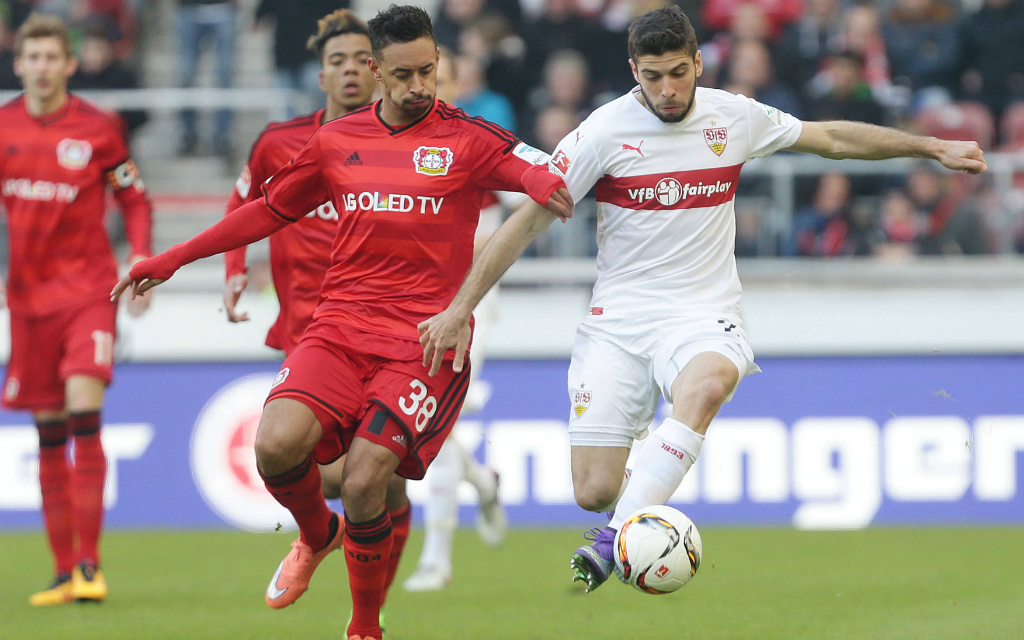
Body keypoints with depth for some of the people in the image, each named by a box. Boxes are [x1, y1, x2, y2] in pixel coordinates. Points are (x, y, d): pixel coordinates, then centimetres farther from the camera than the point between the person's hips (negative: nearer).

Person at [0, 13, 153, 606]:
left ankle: (90, 563, -13)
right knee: (49, 433, 5)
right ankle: (64, 569, 12)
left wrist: (141, 261, -6)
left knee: (84, 416, -17)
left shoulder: (98, 127, -3)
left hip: (88, 288, -3)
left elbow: (135, 199, 6)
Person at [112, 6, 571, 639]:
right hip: (341, 325, 3)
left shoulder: (467, 139, 1)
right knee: (277, 442, -23)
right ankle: (317, 534, 13)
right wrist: (171, 260, 23)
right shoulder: (337, 141, 13)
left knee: (363, 484, -18)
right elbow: (270, 210, 23)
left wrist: (544, 183, -38)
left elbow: (541, 173, -12)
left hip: (426, 342, -3)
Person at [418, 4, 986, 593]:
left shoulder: (733, 118, 2)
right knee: (594, 492, -9)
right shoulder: (606, 131, -7)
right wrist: (461, 308, -6)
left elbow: (832, 137, 17)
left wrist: (933, 147, 18)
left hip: (704, 314, 1)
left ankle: (616, 537, -37)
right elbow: (530, 219, -3)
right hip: (618, 318, -1)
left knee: (707, 384, -37)